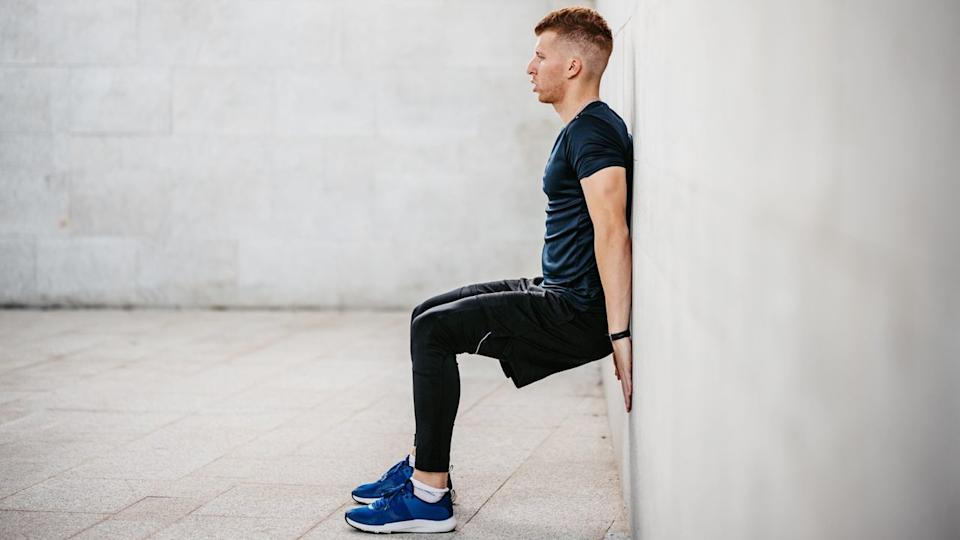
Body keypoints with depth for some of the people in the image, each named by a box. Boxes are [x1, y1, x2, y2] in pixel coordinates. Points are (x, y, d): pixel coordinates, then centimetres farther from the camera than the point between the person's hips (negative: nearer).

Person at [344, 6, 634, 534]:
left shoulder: (592, 131, -17)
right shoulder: (581, 129, 17)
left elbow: (612, 233, -27)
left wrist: (619, 336, -32)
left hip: (579, 312, -11)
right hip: (556, 292, 11)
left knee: (434, 330, -15)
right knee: (429, 314, 16)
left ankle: (429, 498, -11)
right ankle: (424, 465, 21)